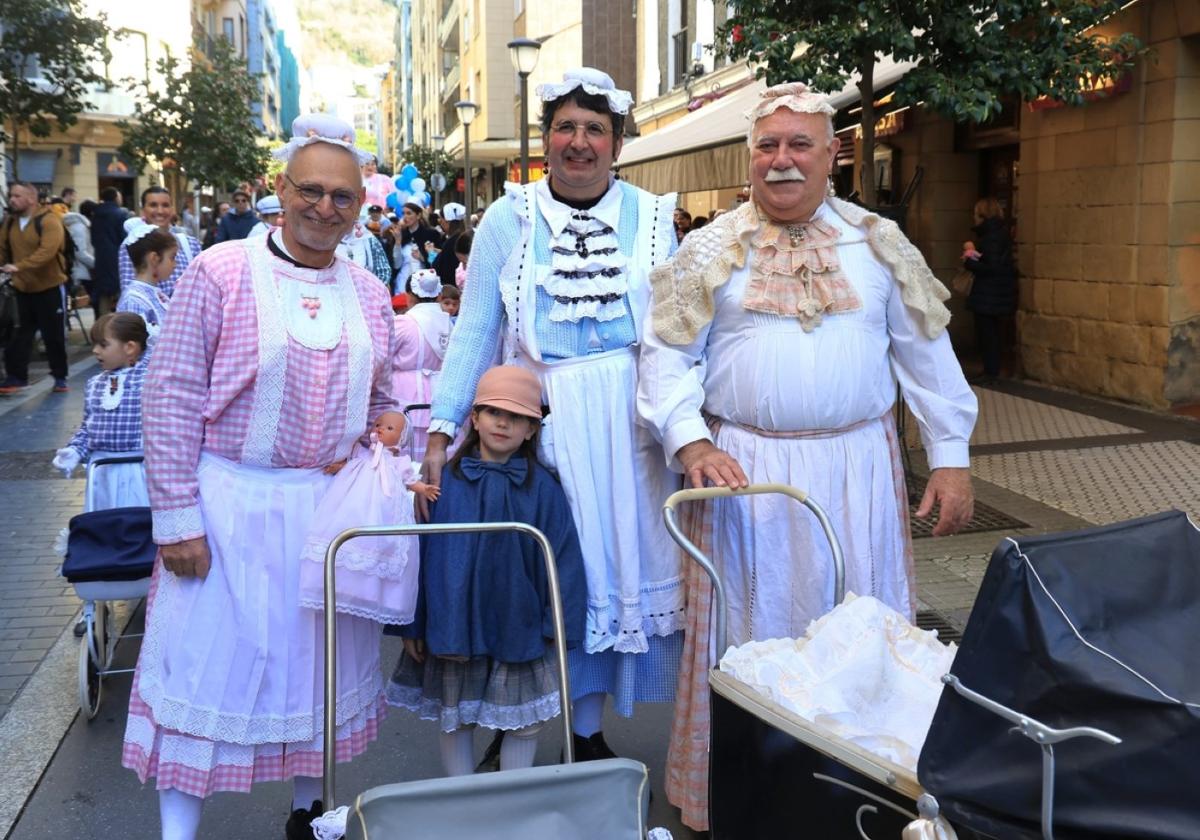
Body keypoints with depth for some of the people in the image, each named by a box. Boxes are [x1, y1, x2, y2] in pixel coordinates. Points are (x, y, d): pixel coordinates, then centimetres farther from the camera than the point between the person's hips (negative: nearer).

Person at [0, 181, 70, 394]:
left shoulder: (49, 220, -16)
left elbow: (47, 251, -28)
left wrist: (19, 266, -36)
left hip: (50, 287, -5)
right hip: (23, 288, 6)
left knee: (54, 335, 4)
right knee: (21, 334, 7)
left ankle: (60, 377, 16)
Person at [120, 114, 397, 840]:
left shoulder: (370, 294, 5)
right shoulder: (221, 272, -10)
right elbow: (172, 397, -11)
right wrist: (177, 517, -13)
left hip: (332, 508, 5)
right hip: (232, 503, -4)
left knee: (318, 659, 15)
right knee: (208, 662, 2)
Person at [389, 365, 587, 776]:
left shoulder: (542, 488, -6)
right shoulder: (446, 481, -6)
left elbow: (562, 558, -2)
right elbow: (419, 553, -1)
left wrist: (559, 626, -4)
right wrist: (412, 623, 0)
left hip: (519, 628, 0)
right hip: (452, 627, 0)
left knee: (523, 723, 9)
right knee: (454, 720, 14)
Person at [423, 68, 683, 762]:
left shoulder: (651, 216, 6)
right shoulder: (509, 219, 2)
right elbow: (474, 331, 0)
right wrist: (442, 429, -9)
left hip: (630, 416, 2)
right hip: (540, 414, -2)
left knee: (615, 558, 8)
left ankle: (589, 731, 24)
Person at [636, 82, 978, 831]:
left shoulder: (879, 243, 6)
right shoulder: (712, 251, 3)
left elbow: (928, 354, 8)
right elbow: (669, 355, 1)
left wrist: (951, 457, 5)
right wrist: (691, 443, -14)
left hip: (858, 468, 1)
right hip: (747, 471, -1)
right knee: (751, 636, 6)